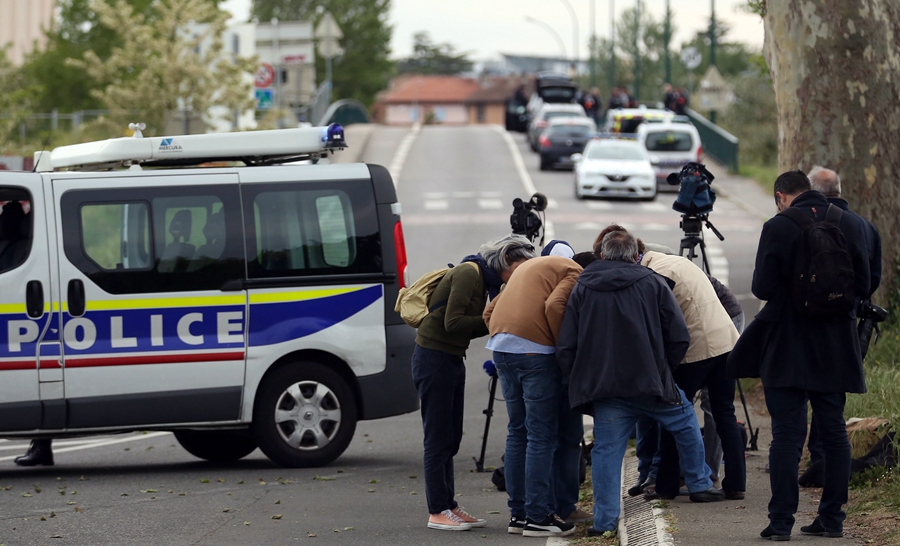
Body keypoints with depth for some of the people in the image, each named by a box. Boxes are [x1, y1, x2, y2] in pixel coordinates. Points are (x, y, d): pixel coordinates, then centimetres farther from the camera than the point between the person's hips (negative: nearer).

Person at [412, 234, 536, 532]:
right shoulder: (469, 273, -16)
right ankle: (438, 512, -2)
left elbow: (470, 327, 9)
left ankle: (449, 507, 16)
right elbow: (453, 322, -22)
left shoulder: (485, 279, 13)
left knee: (450, 439, 12)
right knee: (439, 437, -5)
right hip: (434, 358, -10)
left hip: (451, 359, 10)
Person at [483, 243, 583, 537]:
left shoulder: (529, 267, 30)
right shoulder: (575, 273, 3)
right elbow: (554, 306, -15)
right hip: (534, 350, -8)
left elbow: (490, 311, 25)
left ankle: (518, 513, 18)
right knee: (542, 436, -4)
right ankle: (537, 517, -5)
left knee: (518, 432, 16)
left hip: (501, 346, 8)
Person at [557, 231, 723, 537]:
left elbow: (565, 348, 4)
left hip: (604, 388, 1)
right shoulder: (653, 284, 5)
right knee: (685, 421, 22)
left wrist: (581, 381, 16)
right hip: (650, 382, -1)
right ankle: (700, 485, 30)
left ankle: (604, 519, -2)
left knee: (607, 449, 4)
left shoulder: (582, 289, 8)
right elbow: (679, 338, 1)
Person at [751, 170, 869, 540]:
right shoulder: (848, 225, 3)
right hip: (835, 349, 4)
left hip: (788, 350, -4)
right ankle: (832, 519, 14)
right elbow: (863, 286, 5)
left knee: (787, 435, -4)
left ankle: (781, 521, -6)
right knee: (833, 432, 11)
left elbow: (762, 288, -10)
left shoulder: (778, 228, -10)